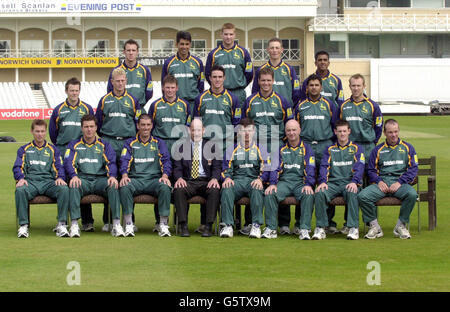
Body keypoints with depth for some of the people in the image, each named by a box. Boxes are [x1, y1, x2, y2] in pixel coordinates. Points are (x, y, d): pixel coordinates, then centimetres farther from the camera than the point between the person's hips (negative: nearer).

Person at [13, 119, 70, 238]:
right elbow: (17, 167, 9)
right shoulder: (24, 149, 21)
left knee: (64, 189, -32)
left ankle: (61, 224, -29)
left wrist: (60, 178, -11)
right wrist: (21, 178, -13)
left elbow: (59, 167, 13)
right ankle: (23, 225, -29)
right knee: (20, 190, -36)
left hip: (49, 182, 1)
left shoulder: (53, 149, 22)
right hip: (30, 182, -1)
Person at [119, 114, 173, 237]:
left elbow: (166, 161, 5)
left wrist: (165, 176, -16)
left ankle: (163, 224, -27)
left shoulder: (159, 143, 16)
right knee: (124, 187, -34)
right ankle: (128, 224, -28)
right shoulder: (130, 143, 15)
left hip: (154, 179, 0)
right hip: (135, 179, 0)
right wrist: (124, 175, -20)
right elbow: (125, 161, 2)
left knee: (166, 187, -33)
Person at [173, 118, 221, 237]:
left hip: (206, 182, 0)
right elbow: (177, 168, 8)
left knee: (215, 190, -33)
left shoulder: (211, 146, 13)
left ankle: (208, 226, -29)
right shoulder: (182, 146, 14)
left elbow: (217, 167, 6)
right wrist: (179, 178, -15)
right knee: (178, 190, -33)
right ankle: (183, 226, -28)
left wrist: (215, 178, -16)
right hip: (188, 182, 0)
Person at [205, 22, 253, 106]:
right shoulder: (213, 54, 4)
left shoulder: (243, 52, 4)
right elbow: (208, 74, 10)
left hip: (238, 95, 0)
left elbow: (249, 74, 9)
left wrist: (240, 86, 7)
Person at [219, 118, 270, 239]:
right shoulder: (232, 149, 20)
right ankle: (228, 225, -34)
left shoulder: (260, 149, 16)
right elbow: (226, 168, 13)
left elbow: (265, 169, 7)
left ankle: (256, 225, -38)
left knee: (257, 190, -38)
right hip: (236, 180, 1)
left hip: (253, 180, -1)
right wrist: (227, 178, -10)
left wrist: (260, 179, -14)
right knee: (227, 189, -34)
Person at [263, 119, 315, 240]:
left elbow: (310, 169, 0)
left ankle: (304, 229, -30)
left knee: (308, 195, -34)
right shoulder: (281, 149, 16)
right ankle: (271, 228, -22)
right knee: (269, 194, -27)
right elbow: (275, 168, 7)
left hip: (301, 182, -2)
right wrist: (273, 183, -12)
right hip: (284, 181, 2)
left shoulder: (306, 148, 10)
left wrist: (308, 185, -18)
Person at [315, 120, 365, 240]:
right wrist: (322, 182, -12)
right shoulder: (330, 149, 21)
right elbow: (324, 166, 9)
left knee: (352, 193, -38)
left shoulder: (357, 148, 14)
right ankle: (321, 227, -24)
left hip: (350, 183, -2)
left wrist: (354, 182, -19)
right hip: (333, 183, 2)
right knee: (320, 193, -30)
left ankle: (353, 227, -34)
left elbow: (359, 167, 0)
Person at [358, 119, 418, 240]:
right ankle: (374, 226, -12)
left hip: (400, 182, -1)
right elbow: (371, 170, 16)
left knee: (412, 194, -36)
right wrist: (379, 181, -5)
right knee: (362, 196, -27)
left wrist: (400, 182, -9)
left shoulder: (408, 148, 15)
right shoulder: (378, 150, 18)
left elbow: (413, 169, 6)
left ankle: (401, 225, -17)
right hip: (382, 183, 1)